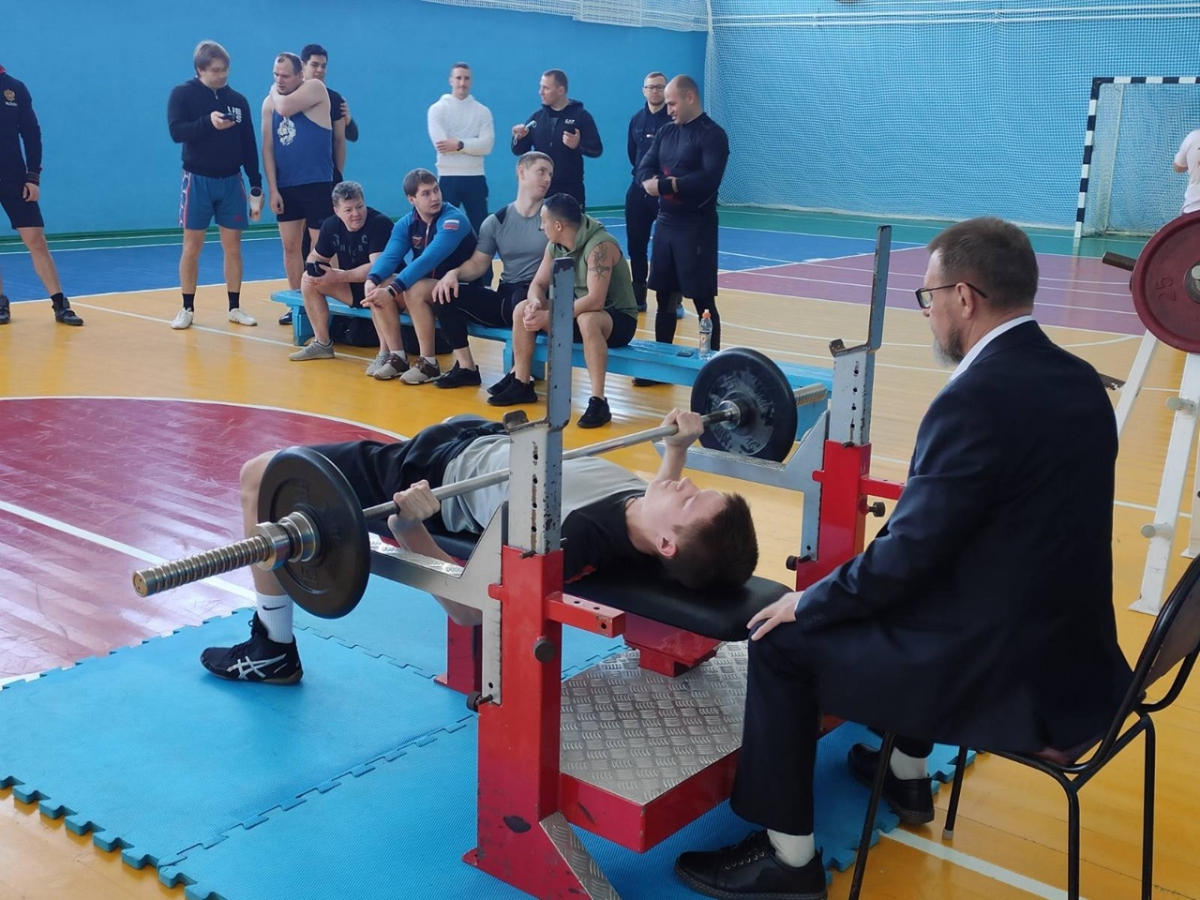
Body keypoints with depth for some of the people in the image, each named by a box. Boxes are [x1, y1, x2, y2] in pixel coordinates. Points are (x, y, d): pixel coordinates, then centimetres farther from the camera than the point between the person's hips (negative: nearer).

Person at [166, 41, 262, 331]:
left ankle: (235, 308, 13)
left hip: (231, 181, 3)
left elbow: (249, 146, 7)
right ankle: (187, 309, 10)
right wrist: (208, 122, -31)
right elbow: (176, 132, -16)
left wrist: (256, 187, 5)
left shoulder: (238, 100, 5)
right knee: (192, 246, 1)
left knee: (233, 246, 4)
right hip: (197, 180, -2)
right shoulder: (182, 94, -3)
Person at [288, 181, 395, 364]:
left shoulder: (380, 223, -23)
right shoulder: (331, 225, -2)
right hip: (354, 287, 7)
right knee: (309, 281, -5)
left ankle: (385, 352, -33)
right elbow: (316, 257, 11)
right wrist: (313, 270, -15)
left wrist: (338, 276, -33)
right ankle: (322, 343, 3)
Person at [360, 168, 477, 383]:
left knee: (414, 290, -33)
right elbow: (390, 255, -13)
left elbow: (429, 259, -32)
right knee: (378, 287, -16)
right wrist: (372, 280, -35)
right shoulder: (406, 224, 1)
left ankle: (428, 363, -21)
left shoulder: (453, 220, -19)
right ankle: (397, 357, -9)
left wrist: (393, 290, -39)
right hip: (425, 287, 6)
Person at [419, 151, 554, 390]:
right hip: (504, 297, 5)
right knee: (444, 293, -11)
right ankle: (466, 367, -9)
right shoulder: (496, 221, 10)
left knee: (522, 297, -40)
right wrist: (454, 273, -13)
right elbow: (478, 264, 9)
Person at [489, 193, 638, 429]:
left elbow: (595, 301, -35)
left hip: (617, 319, -8)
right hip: (577, 312, 8)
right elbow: (538, 284, 3)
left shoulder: (599, 245, -27)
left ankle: (598, 401, -35)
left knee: (588, 320, -41)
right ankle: (522, 384, 2)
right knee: (523, 309, -6)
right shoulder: (555, 245, -2)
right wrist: (536, 303, -22)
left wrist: (548, 317, -35)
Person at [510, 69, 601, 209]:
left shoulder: (581, 116, -2)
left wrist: (579, 145, -25)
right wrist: (519, 138, -11)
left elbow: (596, 149, -6)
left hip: (570, 189, -3)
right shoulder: (537, 117, 10)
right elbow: (519, 151, 11)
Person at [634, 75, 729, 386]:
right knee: (664, 297, 12)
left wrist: (666, 184, -18)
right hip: (665, 222, 7)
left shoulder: (712, 134, -9)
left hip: (697, 226, -7)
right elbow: (643, 169, 6)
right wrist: (657, 183, -17)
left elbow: (709, 179, -22)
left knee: (703, 301, -3)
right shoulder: (666, 132, 13)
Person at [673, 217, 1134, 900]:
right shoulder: (1077, 380, 3)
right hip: (1074, 651, 9)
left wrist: (807, 603, -6)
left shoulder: (977, 398, -24)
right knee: (901, 603, 32)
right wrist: (915, 500, 22)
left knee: (784, 644, 1)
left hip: (1007, 675, -9)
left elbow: (908, 556, -21)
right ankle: (906, 775, 45)